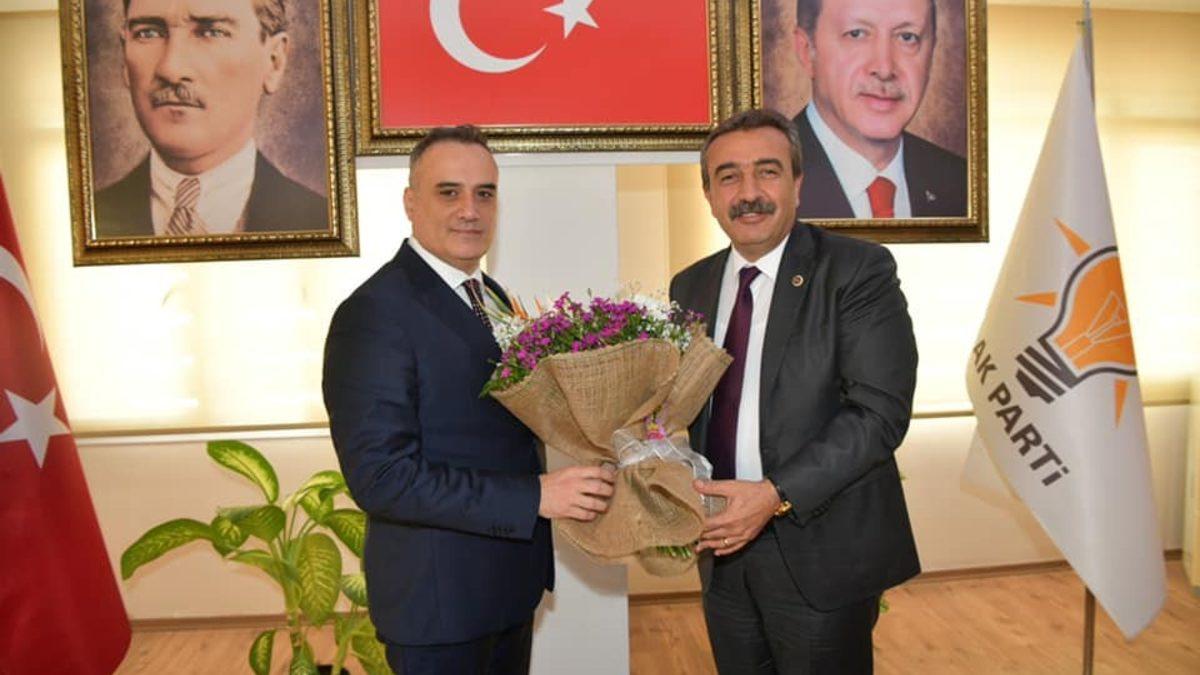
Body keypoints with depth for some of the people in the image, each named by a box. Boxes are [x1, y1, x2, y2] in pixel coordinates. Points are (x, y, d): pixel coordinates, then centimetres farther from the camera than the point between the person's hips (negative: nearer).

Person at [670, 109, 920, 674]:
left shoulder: (858, 271, -10)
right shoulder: (690, 287, 7)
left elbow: (880, 412, -16)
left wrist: (776, 496, -22)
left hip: (821, 553, -4)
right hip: (725, 549, 5)